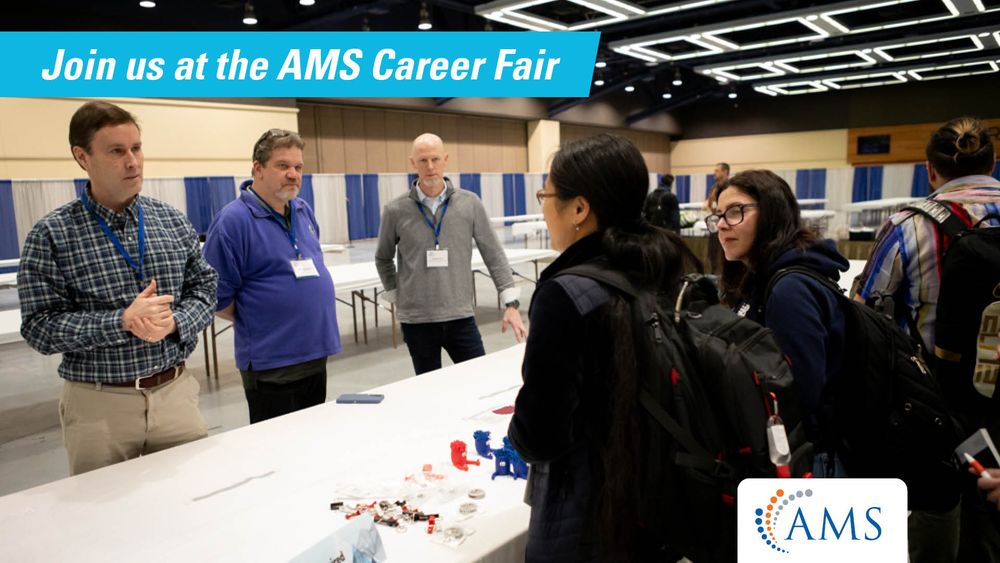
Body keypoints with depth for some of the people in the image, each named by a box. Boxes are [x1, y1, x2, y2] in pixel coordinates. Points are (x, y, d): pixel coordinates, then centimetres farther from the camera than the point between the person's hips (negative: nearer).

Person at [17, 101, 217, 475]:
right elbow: (39, 327, -9)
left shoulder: (172, 221, 3)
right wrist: (122, 322, -22)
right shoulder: (51, 235, -7)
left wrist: (174, 321, -14)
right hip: (99, 403, -2)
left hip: (175, 391, 3)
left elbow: (204, 288, 6)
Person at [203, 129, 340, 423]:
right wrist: (254, 323, -2)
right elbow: (217, 298, -13)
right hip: (271, 365, -7)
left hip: (316, 353, 7)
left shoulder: (304, 211, 8)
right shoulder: (232, 221, -15)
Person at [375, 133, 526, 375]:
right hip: (416, 320, 0)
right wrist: (396, 297, 6)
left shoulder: (469, 203, -1)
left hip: (460, 316, 0)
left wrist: (511, 303, -4)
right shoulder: (396, 210, -2)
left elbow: (493, 254, 0)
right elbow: (383, 259, 13)